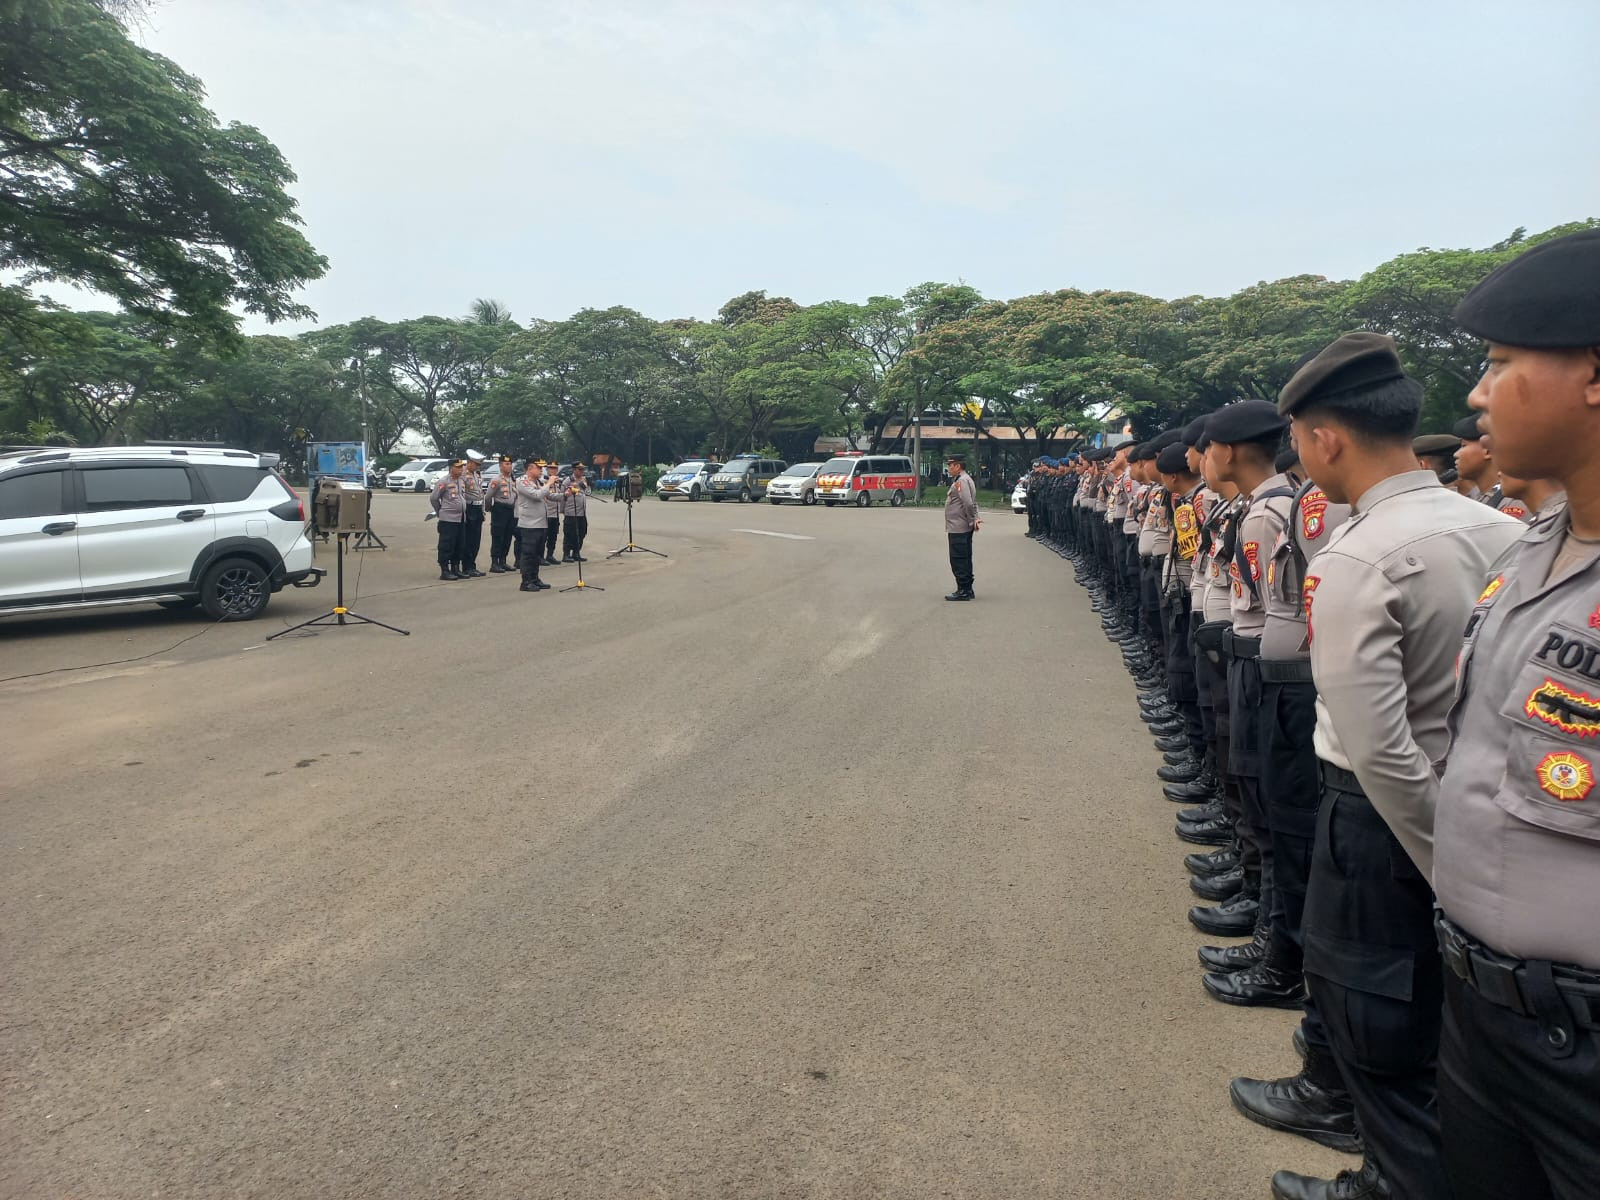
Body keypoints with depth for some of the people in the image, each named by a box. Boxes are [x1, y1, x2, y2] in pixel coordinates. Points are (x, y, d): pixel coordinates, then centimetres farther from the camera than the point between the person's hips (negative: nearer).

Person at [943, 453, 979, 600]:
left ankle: (963, 591, -3)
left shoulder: (961, 481, -16)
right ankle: (967, 590, 21)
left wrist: (972, 520, -15)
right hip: (964, 528, 11)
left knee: (958, 560, -6)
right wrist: (974, 519, 7)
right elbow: (972, 503, 19)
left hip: (958, 528, -11)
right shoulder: (965, 479, 18)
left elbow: (968, 504, -25)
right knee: (965, 559, 14)